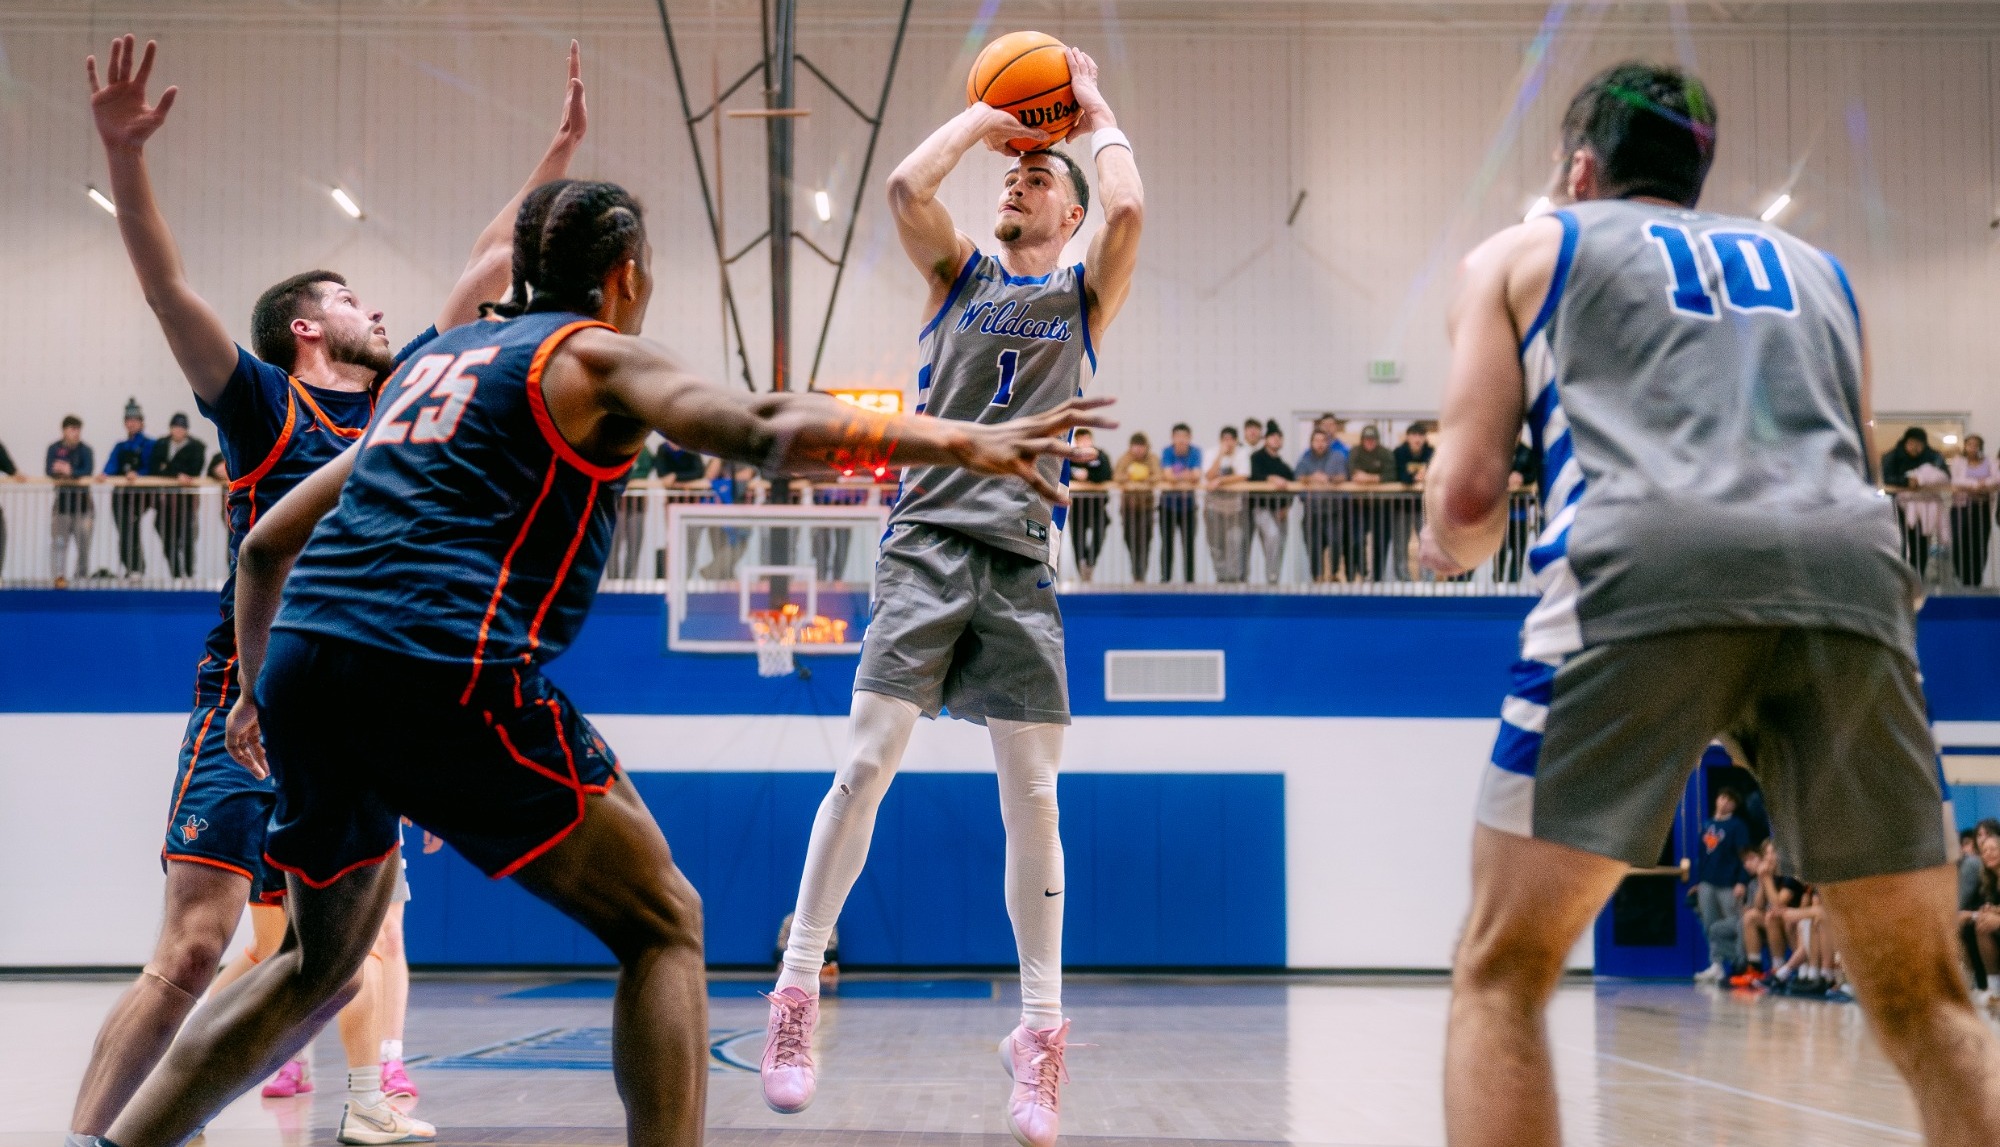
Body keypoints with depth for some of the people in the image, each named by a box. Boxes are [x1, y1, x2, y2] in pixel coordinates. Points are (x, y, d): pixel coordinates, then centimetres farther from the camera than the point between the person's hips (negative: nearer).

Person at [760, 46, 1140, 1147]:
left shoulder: (1086, 297, 12)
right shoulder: (960, 274, 15)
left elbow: (1128, 208, -8)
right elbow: (906, 186, -4)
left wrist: (1094, 111, 7)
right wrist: (984, 116, 9)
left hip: (1023, 560, 0)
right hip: (928, 543, 0)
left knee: (1031, 798, -2)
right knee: (865, 765, -9)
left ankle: (1040, 1033, 3)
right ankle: (796, 989, -1)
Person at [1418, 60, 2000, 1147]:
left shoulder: (1522, 252, 25)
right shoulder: (1815, 268, 35)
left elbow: (1467, 493, 15)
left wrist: (1451, 544, 37)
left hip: (1647, 566, -3)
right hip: (1851, 570, 3)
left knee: (1500, 976, 8)